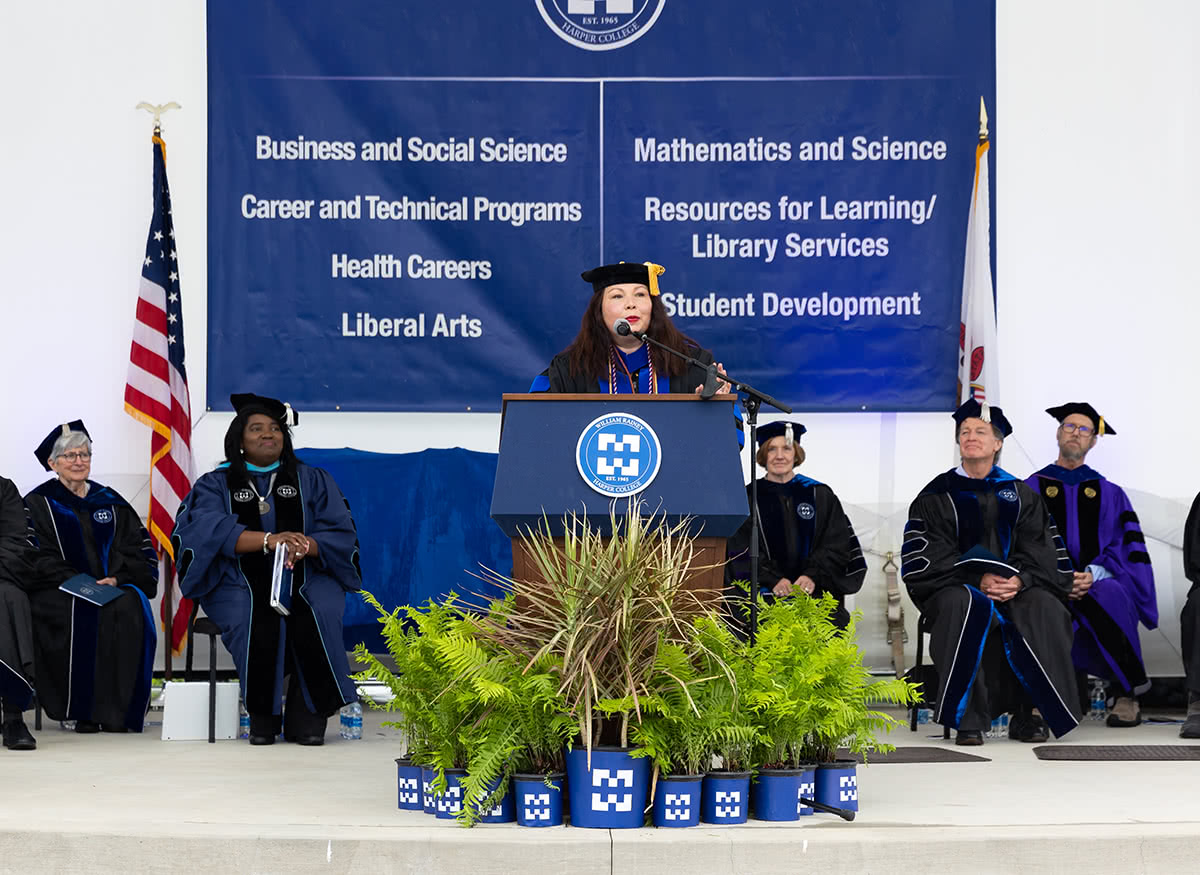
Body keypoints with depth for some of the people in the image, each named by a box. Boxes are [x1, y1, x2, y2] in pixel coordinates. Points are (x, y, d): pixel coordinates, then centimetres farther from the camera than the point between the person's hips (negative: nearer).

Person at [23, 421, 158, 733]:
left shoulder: (109, 501, 19)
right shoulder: (37, 503, 9)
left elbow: (137, 547, 12)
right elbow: (35, 558, -2)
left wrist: (116, 579, -8)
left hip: (113, 587, 2)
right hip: (57, 593, -2)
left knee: (129, 608, -31)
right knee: (82, 614, -35)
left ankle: (113, 710, -28)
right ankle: (82, 710, -27)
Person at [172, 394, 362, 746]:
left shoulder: (313, 481, 16)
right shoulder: (216, 484, 12)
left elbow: (341, 534, 3)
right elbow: (210, 530, -9)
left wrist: (305, 546, -20)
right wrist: (269, 539, -25)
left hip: (305, 578, 1)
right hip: (239, 582, -1)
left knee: (318, 616, -32)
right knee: (255, 622, -34)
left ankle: (308, 716, -22)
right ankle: (262, 716, -20)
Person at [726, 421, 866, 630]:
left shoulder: (820, 495, 14)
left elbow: (837, 544, 8)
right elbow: (741, 550, 1)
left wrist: (813, 576, -9)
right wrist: (773, 580, -13)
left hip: (814, 592, 1)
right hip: (767, 593, -1)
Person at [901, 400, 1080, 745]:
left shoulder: (1021, 495, 16)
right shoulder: (937, 496, 9)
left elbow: (1039, 548, 5)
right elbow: (929, 555, -2)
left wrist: (1020, 579, -18)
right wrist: (977, 579, -18)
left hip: (1015, 586, 2)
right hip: (956, 585, -2)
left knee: (1045, 608, -31)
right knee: (966, 606, -38)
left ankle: (1028, 713, -24)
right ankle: (970, 717, -35)